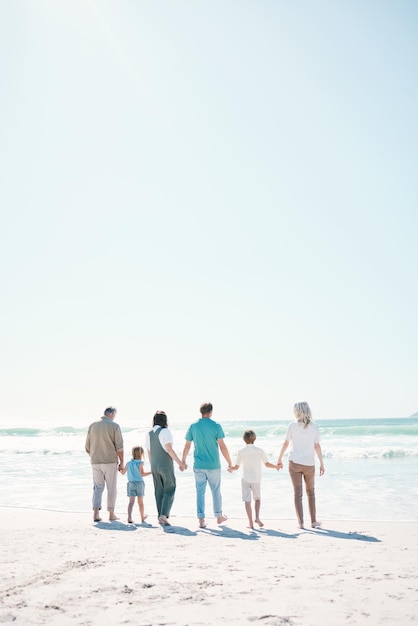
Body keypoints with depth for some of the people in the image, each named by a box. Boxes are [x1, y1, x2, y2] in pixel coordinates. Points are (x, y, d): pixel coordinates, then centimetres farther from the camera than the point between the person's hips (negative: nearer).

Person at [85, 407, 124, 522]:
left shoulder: (92, 425, 6)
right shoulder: (114, 426, -7)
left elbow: (87, 446, 10)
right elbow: (119, 447, -9)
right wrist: (121, 462, -2)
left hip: (95, 462, 4)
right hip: (110, 461, -4)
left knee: (97, 487, 10)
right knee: (111, 488, 7)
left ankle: (96, 513, -3)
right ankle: (111, 514, 11)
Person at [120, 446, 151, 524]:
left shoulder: (128, 463, 2)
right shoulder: (140, 463, -11)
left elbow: (123, 472, 13)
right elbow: (142, 474, -20)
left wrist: (120, 469, 34)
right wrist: (151, 472, -18)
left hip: (131, 483, 3)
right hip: (139, 483, -3)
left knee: (131, 501, 0)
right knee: (140, 502, 12)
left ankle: (129, 517, -15)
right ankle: (142, 517, 26)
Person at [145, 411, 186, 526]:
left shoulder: (149, 434, 7)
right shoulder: (165, 431, -12)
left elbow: (149, 453, 11)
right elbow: (169, 449, -19)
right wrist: (180, 463, -16)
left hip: (155, 467, 6)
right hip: (166, 466, -6)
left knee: (159, 492, 11)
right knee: (169, 491, 1)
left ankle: (160, 517, 13)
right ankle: (164, 515, -12)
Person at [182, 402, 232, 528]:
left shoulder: (193, 426, 0)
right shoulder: (216, 426, -8)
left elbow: (187, 446, 4)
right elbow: (222, 446, -9)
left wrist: (183, 461, 17)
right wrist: (230, 463, -1)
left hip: (198, 466, 2)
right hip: (213, 465, -2)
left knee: (200, 492, 7)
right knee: (216, 491, 14)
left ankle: (201, 520, 6)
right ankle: (219, 516, 27)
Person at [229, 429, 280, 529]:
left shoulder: (241, 452, -5)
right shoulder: (259, 451, -5)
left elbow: (236, 467, 1)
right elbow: (267, 464, 1)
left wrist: (231, 469, 23)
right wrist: (276, 467, 19)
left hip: (245, 479, -1)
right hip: (256, 479, 1)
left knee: (247, 501, 3)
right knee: (257, 498, 19)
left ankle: (250, 522, 2)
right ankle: (257, 517, 2)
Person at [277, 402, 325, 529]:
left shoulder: (292, 426, -5)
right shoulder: (314, 427, -2)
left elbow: (286, 444, 0)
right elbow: (317, 446, -3)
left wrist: (279, 459, 11)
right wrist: (321, 464, 5)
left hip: (294, 463, -1)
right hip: (309, 464, 1)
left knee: (298, 493, 4)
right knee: (311, 493, 17)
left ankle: (300, 522, 4)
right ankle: (313, 521, 19)